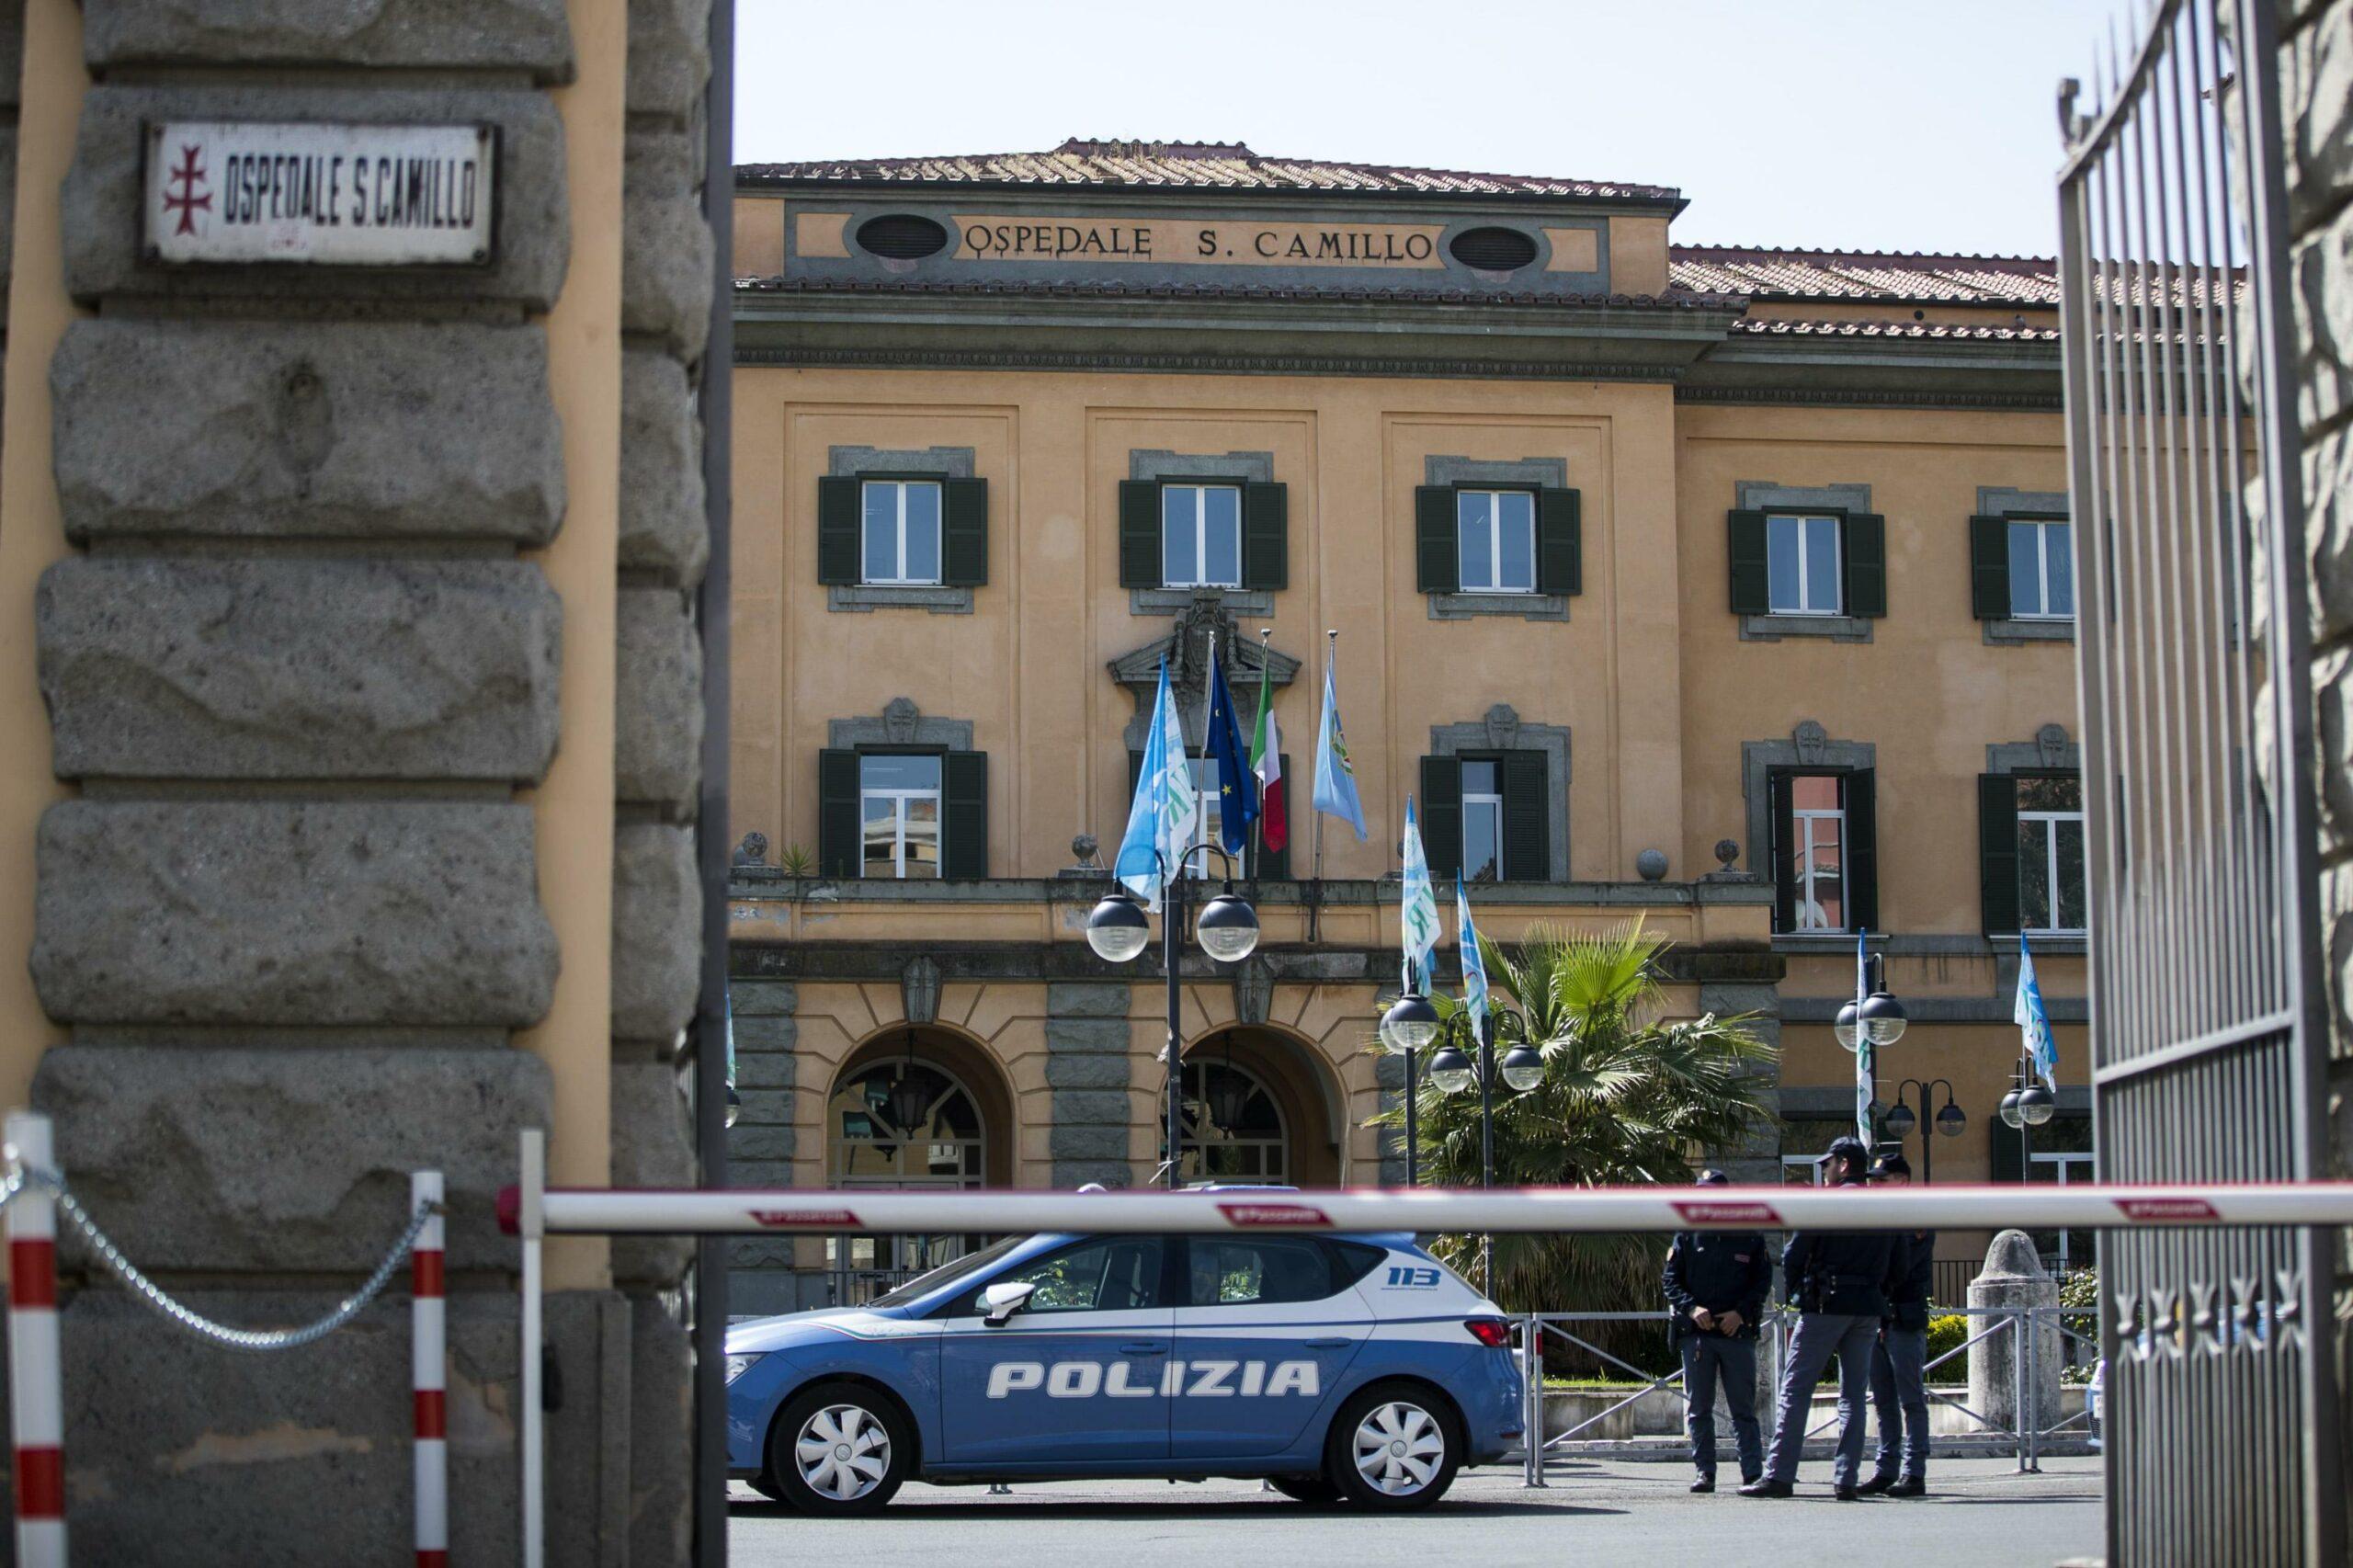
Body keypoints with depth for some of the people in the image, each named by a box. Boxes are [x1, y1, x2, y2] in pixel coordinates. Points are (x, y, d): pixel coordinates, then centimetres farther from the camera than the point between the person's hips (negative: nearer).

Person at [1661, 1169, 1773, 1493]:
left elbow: (1763, 1281, 6)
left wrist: (1741, 1312, -9)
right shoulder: (1686, 1236, 8)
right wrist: (1692, 1308, -12)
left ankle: (1753, 1472, 0)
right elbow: (1669, 1279, 5)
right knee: (1698, 1408, 3)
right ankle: (1704, 1472, 7)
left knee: (1743, 1407, 0)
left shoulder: (1750, 1237, 7)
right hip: (1695, 1332, 1)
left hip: (1737, 1331, -1)